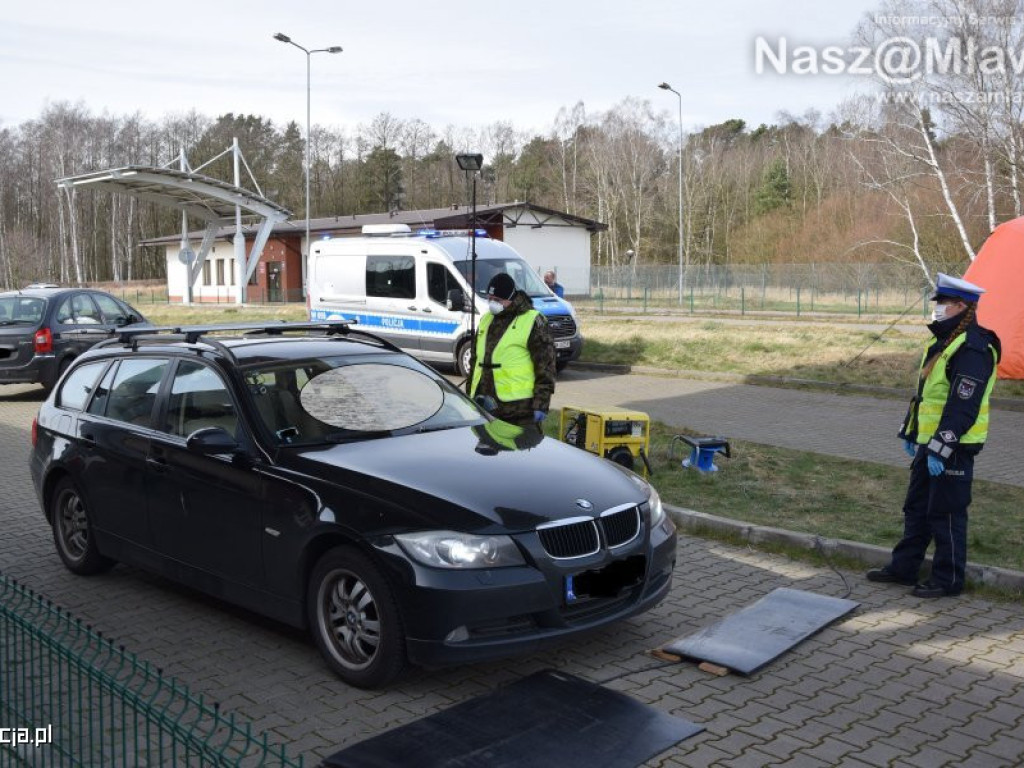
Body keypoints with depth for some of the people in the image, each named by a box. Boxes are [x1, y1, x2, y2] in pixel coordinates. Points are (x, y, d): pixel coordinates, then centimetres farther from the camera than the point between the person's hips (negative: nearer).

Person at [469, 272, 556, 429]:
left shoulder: (532, 321, -6)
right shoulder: (486, 320, 16)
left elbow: (546, 366, -9)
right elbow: (476, 359, 24)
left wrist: (541, 404, -13)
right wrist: (471, 396, 21)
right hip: (484, 405, 7)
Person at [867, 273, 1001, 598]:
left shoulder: (972, 349, -19)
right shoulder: (942, 342, 14)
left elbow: (962, 407, -24)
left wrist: (941, 449, -25)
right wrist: (911, 434, 22)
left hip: (954, 448, -10)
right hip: (930, 443, 10)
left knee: (946, 514, -1)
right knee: (917, 507, 17)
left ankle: (948, 580, 12)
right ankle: (903, 567, 27)